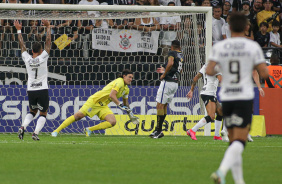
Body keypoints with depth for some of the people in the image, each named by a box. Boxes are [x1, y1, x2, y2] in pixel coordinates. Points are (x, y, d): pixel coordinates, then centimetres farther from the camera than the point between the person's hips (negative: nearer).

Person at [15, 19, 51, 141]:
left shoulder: (27, 59, -4)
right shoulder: (43, 58, -10)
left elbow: (22, 45, 6)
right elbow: (48, 43, -7)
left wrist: (19, 30, 15)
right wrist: (48, 28, 0)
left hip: (31, 90, 3)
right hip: (42, 90, -3)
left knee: (32, 112, 20)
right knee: (43, 113, 6)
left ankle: (23, 127, -4)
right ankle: (36, 133, -12)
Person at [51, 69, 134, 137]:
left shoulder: (126, 89, 12)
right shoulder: (120, 82, -15)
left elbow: (125, 103, 29)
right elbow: (111, 95, -28)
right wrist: (120, 105, -30)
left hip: (103, 106, 8)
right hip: (95, 100, -8)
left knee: (112, 122, -14)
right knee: (78, 115, -16)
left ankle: (89, 130, -2)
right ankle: (56, 131, -9)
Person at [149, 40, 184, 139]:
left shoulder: (172, 53, -7)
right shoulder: (181, 56, 17)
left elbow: (170, 64, -26)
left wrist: (164, 75, -14)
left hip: (168, 81, -9)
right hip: (175, 83, 9)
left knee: (160, 105, -7)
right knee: (164, 105, 14)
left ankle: (159, 131, -9)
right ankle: (158, 129, 16)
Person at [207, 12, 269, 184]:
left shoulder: (219, 47, 2)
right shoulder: (253, 46, -4)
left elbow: (209, 71, -8)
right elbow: (264, 73, -6)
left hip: (226, 98, 3)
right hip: (245, 97, -3)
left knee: (234, 142, 14)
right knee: (240, 142, -8)